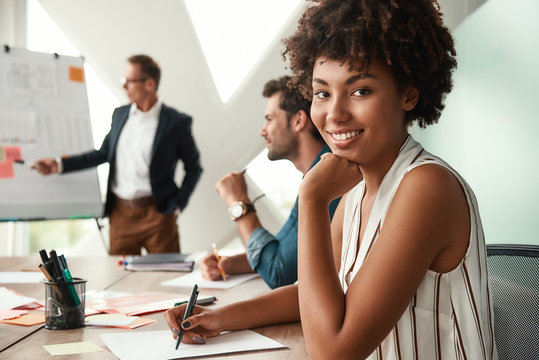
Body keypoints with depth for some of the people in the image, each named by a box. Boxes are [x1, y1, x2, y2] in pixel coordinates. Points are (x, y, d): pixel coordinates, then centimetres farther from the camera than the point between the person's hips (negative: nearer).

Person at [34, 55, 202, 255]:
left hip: (157, 214, -4)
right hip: (121, 213, 4)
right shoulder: (120, 114, 10)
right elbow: (104, 153, 18)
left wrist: (177, 206, -6)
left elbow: (193, 168, 1)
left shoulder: (176, 122, -5)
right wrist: (60, 165, 12)